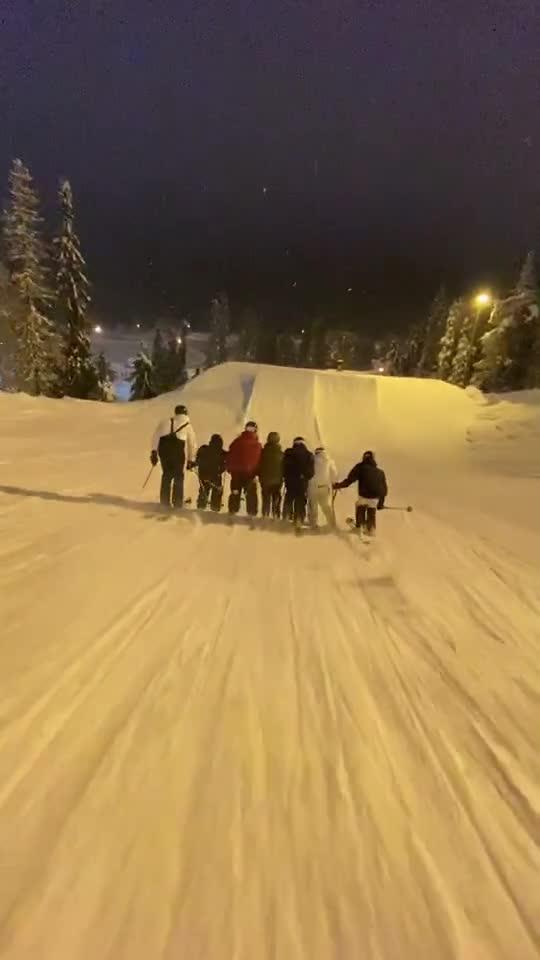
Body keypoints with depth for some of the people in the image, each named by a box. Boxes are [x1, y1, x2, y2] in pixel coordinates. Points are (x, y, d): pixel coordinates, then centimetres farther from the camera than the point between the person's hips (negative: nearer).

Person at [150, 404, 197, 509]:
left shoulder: (164, 422, 21)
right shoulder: (188, 425, 20)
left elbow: (156, 436, 9)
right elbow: (192, 444, 22)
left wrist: (154, 451, 7)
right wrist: (191, 460, 28)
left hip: (163, 448, 2)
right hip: (178, 450, -2)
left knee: (167, 474, 16)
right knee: (178, 475, 13)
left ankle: (164, 501, 15)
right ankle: (177, 502, 10)